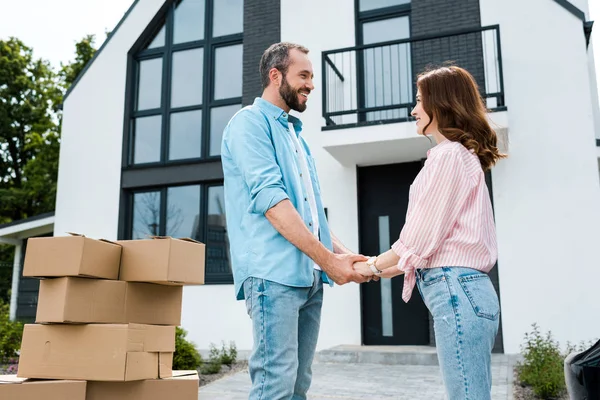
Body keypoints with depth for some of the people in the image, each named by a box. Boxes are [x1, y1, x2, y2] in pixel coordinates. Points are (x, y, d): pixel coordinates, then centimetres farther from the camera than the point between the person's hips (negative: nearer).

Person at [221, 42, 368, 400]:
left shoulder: (296, 134, 23)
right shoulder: (250, 122, -3)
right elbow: (270, 200, -15)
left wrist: (342, 253, 7)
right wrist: (328, 259, -17)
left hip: (310, 276, 8)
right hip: (274, 273, -8)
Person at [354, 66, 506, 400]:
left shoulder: (449, 155, -8)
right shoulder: (464, 156, 21)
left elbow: (419, 238, -11)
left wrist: (373, 266, 4)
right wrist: (381, 269, 18)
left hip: (455, 289, -10)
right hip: (463, 289, 10)